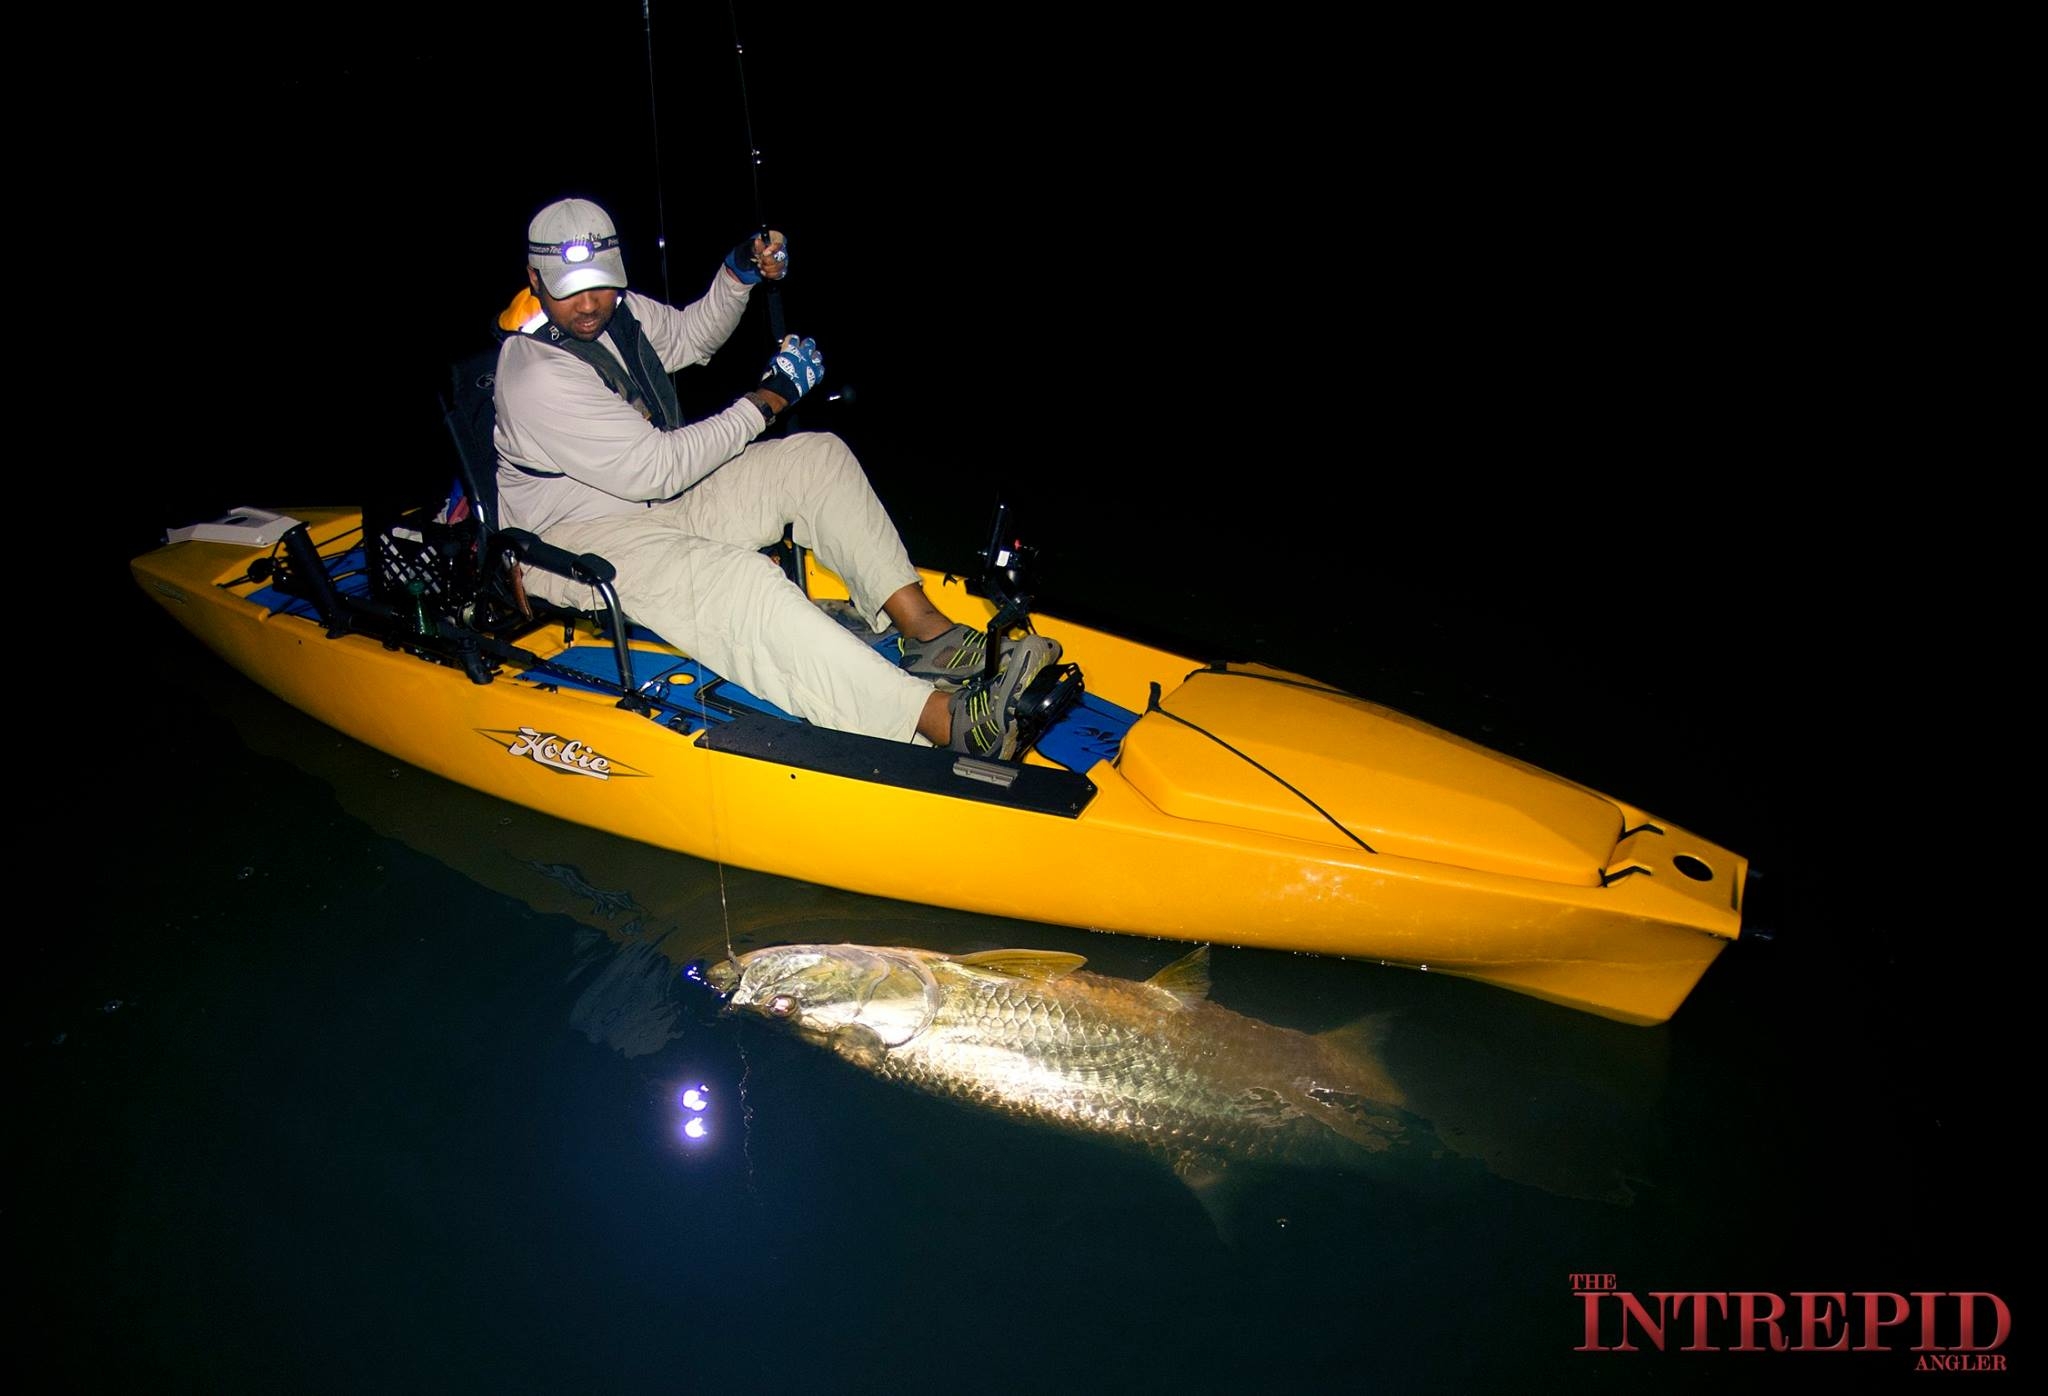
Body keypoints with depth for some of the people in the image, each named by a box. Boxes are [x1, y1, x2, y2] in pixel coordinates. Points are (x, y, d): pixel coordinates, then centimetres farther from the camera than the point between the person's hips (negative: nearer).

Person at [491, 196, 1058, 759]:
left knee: (816, 457, -3)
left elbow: (688, 337, 23)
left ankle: (927, 631, -15)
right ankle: (945, 719, -49)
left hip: (654, 499, 10)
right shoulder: (538, 377, -23)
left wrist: (739, 275, 4)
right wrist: (766, 401, -18)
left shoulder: (614, 310, 2)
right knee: (739, 580, -37)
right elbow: (656, 470, -25)